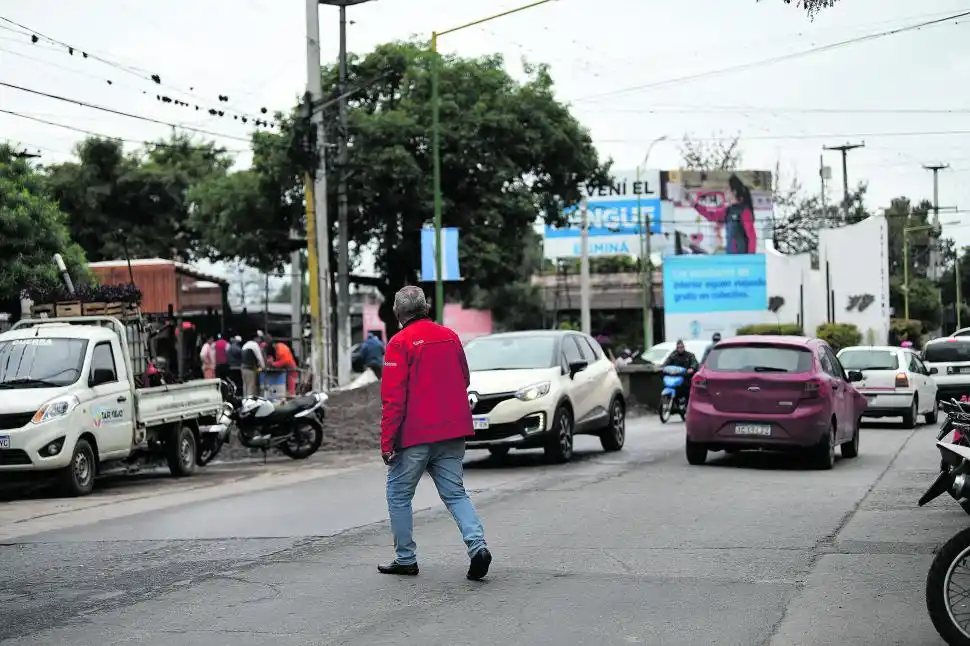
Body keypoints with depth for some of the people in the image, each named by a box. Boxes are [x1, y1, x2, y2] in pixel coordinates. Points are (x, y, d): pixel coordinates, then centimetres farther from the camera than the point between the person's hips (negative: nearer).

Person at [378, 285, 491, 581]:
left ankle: (405, 559, 15)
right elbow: (464, 381, 18)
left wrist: (387, 441, -11)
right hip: (452, 433, 5)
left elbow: (393, 397, -14)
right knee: (455, 493, 10)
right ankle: (477, 545, -10)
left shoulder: (400, 343, -10)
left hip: (415, 434, -5)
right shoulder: (449, 336, 8)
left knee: (399, 495, 11)